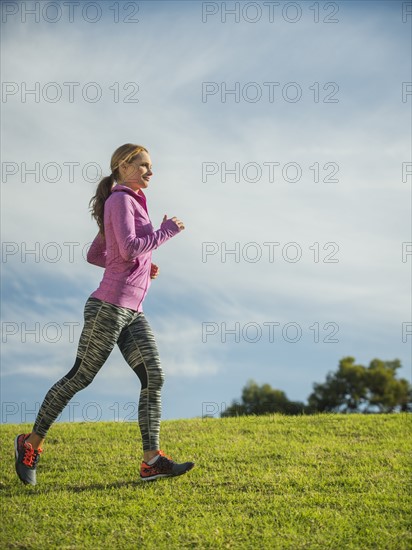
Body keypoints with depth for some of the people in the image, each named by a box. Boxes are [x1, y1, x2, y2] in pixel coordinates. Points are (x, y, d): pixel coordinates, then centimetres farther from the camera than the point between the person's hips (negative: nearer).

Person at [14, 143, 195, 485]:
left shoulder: (129, 203, 19)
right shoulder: (120, 200, -8)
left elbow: (94, 255, 22)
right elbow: (130, 249, -22)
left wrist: (141, 266, 15)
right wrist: (167, 230, -10)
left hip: (132, 311, 9)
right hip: (111, 305, -9)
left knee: (154, 377, -4)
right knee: (80, 377, 0)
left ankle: (152, 460, -6)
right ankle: (31, 444, 14)